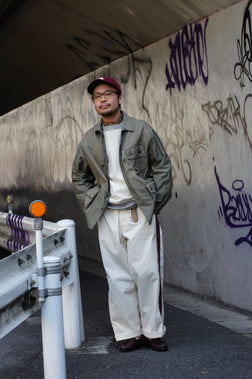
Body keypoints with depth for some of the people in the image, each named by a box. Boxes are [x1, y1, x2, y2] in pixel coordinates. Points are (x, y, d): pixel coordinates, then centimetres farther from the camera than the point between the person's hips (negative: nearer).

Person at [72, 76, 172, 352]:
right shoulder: (88, 140, 10)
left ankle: (152, 331, 9)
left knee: (147, 272, -3)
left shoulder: (141, 131, 2)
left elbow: (162, 166, 5)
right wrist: (90, 203, 9)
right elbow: (79, 176, 21)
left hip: (140, 213, -2)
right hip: (108, 217, 3)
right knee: (118, 277, 2)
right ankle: (128, 333, 11)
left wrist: (155, 201, -2)